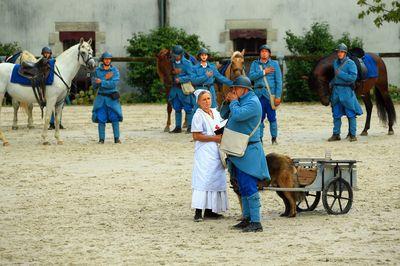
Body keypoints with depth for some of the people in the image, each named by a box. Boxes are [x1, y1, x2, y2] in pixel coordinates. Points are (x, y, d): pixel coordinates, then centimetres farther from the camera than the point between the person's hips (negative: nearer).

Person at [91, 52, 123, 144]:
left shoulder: (115, 70, 0)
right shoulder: (97, 70, 4)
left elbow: (114, 84, -13)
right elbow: (94, 84, -5)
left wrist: (101, 82, -16)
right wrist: (105, 79, -13)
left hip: (112, 98, -1)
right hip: (101, 97, 1)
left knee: (115, 118, -4)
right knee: (101, 119, 0)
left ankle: (117, 138, 1)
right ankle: (101, 139, 6)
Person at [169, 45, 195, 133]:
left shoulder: (187, 63, -7)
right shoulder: (173, 63, 9)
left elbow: (190, 76, -11)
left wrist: (180, 79, -22)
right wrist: (173, 72, -7)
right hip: (175, 88, 6)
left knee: (188, 109, -2)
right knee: (177, 109, 10)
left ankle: (190, 127, 2)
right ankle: (178, 127, 16)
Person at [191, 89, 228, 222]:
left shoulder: (216, 113, 12)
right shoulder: (198, 115, -9)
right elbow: (196, 136, -13)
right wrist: (214, 138, -16)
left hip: (216, 152, 7)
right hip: (204, 153, -7)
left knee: (215, 180, 7)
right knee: (203, 180, -11)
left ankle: (209, 210, 13)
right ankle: (198, 212, -11)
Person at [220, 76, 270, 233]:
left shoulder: (252, 102, -13)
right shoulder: (240, 101, 16)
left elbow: (237, 115, -27)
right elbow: (224, 115, 21)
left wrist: (233, 102, -11)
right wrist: (227, 102, 4)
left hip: (248, 151, -10)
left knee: (249, 187, -13)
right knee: (243, 188, 14)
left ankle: (256, 222, -14)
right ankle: (247, 219, 20)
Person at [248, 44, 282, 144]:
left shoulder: (274, 64, 5)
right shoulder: (255, 64, 12)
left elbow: (279, 81, 1)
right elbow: (251, 76, -3)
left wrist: (278, 96, -6)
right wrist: (263, 72, -10)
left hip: (270, 94, -2)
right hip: (259, 94, 2)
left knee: (272, 117, 0)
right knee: (259, 117, 2)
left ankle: (274, 138, 8)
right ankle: (259, 138, 8)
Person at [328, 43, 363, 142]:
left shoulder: (350, 63, -8)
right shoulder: (335, 63, 12)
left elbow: (353, 77, -17)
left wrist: (340, 74, -18)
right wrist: (331, 83, 10)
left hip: (346, 90, -6)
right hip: (336, 90, 6)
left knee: (351, 114, -3)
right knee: (336, 114, 9)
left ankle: (353, 135, 1)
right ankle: (336, 135, 15)